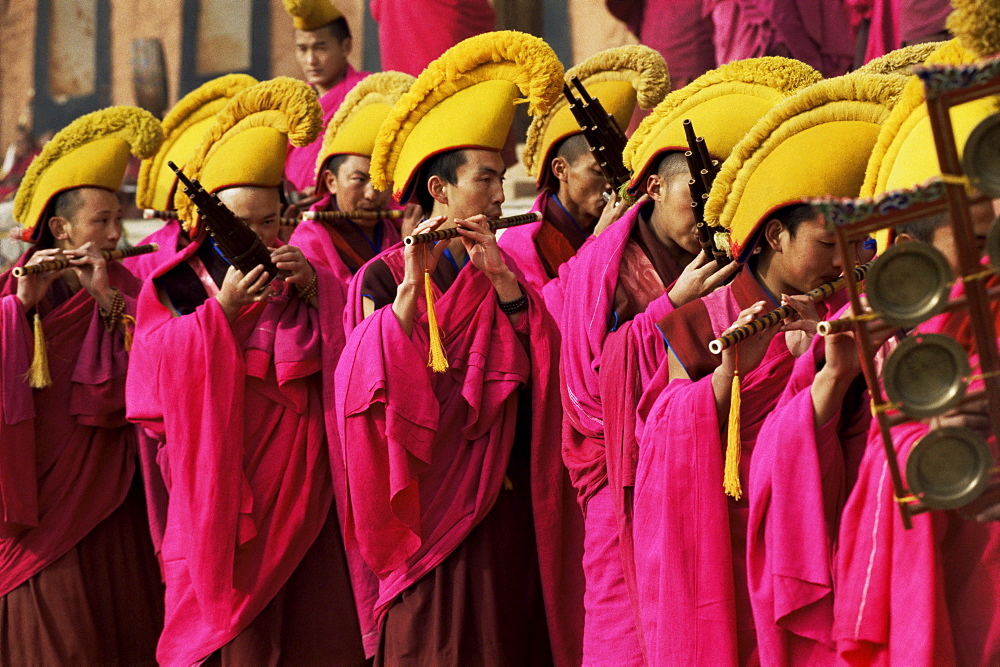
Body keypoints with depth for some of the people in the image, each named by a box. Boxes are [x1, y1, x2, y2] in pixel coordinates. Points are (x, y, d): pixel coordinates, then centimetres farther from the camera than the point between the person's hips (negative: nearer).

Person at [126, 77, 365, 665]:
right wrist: (223, 308, -14)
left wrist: (314, 290, -8)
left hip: (307, 497, 3)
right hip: (225, 497, -3)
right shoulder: (176, 286, 7)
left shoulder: (296, 276, 14)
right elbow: (162, 383, -7)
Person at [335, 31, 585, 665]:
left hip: (511, 507, 5)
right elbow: (381, 385, -16)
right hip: (438, 507, -4)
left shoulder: (503, 269, 12)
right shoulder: (385, 277, -2)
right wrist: (411, 283, -24)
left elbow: (544, 363, -2)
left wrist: (501, 279, -13)